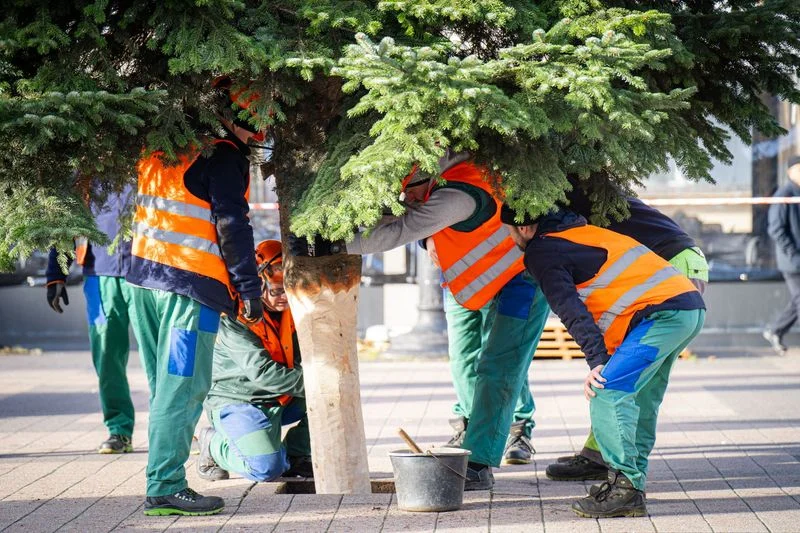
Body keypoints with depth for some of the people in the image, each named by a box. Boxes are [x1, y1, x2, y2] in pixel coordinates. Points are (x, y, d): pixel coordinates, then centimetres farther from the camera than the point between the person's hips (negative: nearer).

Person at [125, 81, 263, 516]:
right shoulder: (223, 155, -9)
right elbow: (231, 226, -13)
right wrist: (250, 288, -9)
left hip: (145, 273, 8)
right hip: (191, 284, -8)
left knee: (166, 387, 14)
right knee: (183, 389, -6)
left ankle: (164, 482, 16)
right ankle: (165, 488, -7)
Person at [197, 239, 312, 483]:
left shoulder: (287, 311, 4)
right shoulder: (234, 319, -20)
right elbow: (261, 372, -28)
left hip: (280, 401, 8)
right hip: (237, 402, -8)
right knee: (266, 468, -27)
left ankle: (295, 456, 3)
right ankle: (214, 445, 3)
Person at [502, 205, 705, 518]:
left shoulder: (542, 253, -2)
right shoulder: (581, 230, 24)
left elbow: (571, 310, -12)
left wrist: (596, 360, -17)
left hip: (663, 313, -10)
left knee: (607, 393, -11)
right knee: (640, 400, 15)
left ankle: (625, 487, -14)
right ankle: (632, 488, 16)